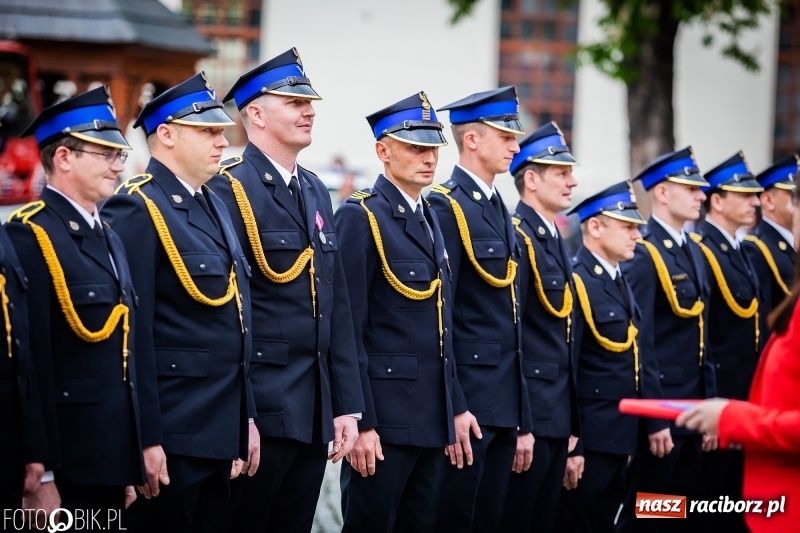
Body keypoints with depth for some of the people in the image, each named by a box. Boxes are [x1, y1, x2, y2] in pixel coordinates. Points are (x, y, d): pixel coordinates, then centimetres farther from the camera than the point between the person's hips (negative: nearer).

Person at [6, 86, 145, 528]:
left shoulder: (109, 238, 16)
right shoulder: (30, 237, -12)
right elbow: (32, 361, -18)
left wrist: (132, 464, 16)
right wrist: (40, 476, -21)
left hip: (111, 462, 8)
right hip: (66, 472, -8)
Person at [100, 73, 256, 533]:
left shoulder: (214, 206, 15)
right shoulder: (137, 210, -13)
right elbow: (133, 333, -17)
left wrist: (246, 417, 17)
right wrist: (146, 439, -20)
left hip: (219, 428, 9)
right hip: (172, 436, -9)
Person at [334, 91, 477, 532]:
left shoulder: (428, 220, 16)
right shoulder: (362, 216, -9)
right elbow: (349, 329, -14)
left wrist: (455, 408, 15)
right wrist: (361, 422, -19)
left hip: (431, 420, 8)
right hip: (384, 418, -8)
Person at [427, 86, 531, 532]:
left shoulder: (501, 212, 17)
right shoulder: (446, 206, -10)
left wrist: (524, 422, 17)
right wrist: (450, 410, -18)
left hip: (504, 405, 8)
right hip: (466, 397, -8)